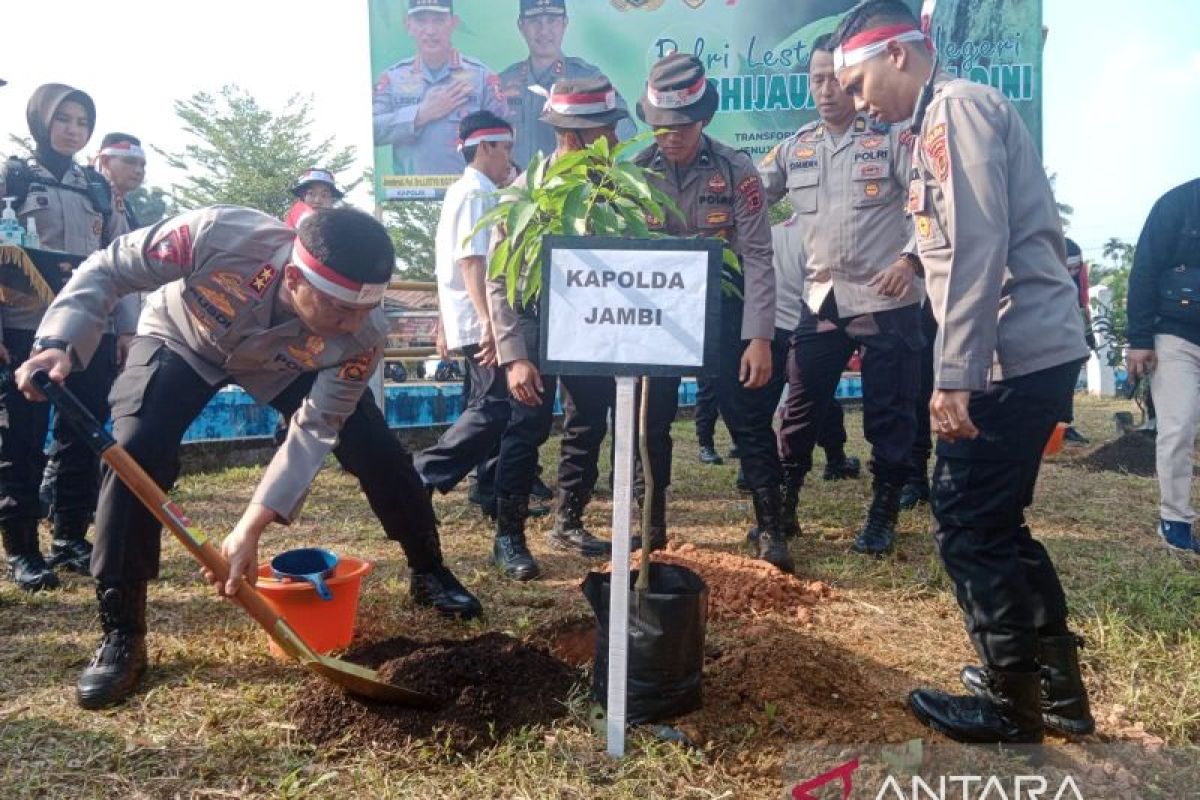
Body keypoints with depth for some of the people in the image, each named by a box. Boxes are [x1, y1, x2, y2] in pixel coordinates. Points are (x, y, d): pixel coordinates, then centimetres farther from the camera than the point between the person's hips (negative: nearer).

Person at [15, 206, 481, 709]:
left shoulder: (361, 335, -36)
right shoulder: (219, 235, -44)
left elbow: (314, 432, -30)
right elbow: (108, 270, -26)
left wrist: (250, 529, -37)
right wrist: (59, 342, -43)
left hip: (286, 365, 1)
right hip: (182, 342, -1)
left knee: (376, 449, -9)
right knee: (136, 454, -22)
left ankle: (428, 572, 16)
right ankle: (120, 633, -6)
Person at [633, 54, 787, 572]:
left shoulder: (735, 170, -7)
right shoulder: (636, 172, -2)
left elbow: (757, 258, -9)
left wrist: (760, 337, -15)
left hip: (722, 311, -2)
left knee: (750, 421, 1)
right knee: (650, 423, 8)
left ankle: (769, 529, 15)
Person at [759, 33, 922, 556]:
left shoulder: (893, 137, -2)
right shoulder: (795, 148, 10)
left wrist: (910, 258, -22)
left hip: (887, 301, -3)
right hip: (821, 299, 4)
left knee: (888, 415, 3)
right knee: (800, 408, 8)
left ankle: (882, 516, 19)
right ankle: (782, 506, 22)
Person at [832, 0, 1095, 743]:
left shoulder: (958, 104, -8)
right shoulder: (953, 115, 22)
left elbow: (978, 247, -19)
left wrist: (955, 373, -22)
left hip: (1015, 353, -10)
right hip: (1034, 348, 10)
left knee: (969, 522, -1)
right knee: (992, 518, 16)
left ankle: (1013, 701, 15)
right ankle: (1057, 682, 28)